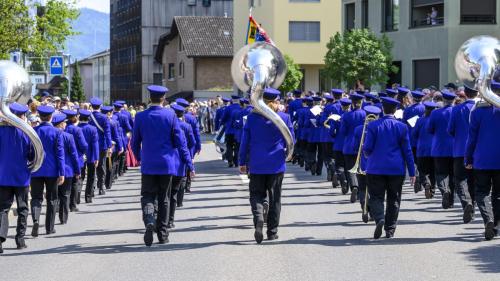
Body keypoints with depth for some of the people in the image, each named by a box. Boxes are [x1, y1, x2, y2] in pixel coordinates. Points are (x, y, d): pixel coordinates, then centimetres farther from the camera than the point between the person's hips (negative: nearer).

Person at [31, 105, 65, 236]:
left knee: (36, 198, 5)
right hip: (51, 170, -1)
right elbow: (60, 153, -8)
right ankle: (49, 227, 15)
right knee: (51, 199, 11)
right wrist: (62, 173, -6)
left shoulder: (33, 131, -3)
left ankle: (36, 220, -21)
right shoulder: (56, 132, -7)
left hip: (36, 170, 1)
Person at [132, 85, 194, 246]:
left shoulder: (140, 117, -4)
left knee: (147, 196, 5)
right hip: (167, 164, 0)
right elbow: (180, 141, -6)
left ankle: (149, 220, -25)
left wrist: (138, 157, 25)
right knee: (164, 199, 12)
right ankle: (162, 234, 16)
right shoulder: (170, 115, -6)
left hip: (148, 165, 0)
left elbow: (135, 142, 4)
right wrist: (189, 164, 0)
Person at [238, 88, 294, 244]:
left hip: (256, 164, 0)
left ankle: (258, 218, -19)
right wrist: (287, 154, 23)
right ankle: (272, 231, 12)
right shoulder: (284, 118, -5)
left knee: (256, 194, 9)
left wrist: (242, 162, 8)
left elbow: (245, 141, 0)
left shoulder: (252, 117, -3)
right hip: (276, 164, 0)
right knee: (274, 197, 10)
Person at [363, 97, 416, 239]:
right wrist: (412, 172, 4)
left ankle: (379, 219, -23)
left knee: (376, 197, 4)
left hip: (376, 168, -1)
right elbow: (407, 151, -1)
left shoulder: (373, 125, -5)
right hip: (397, 169, 1)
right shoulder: (402, 127, -2)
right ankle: (390, 230, 10)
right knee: (393, 200, 10)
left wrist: (368, 155, 19)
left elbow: (367, 148, -6)